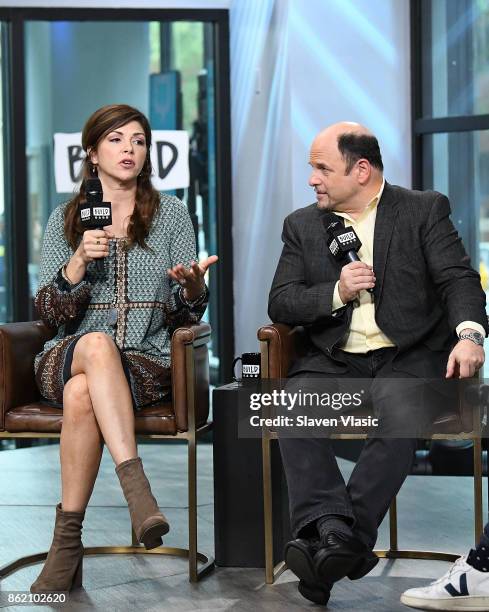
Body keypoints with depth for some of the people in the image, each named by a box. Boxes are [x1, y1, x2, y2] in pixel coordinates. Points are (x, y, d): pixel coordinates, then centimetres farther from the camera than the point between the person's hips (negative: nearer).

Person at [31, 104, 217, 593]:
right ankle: (136, 488, -47)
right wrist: (79, 263, -14)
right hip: (65, 360, 1)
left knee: (82, 394, -35)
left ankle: (66, 544, -32)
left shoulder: (171, 214, 9)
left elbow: (187, 316, 6)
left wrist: (192, 284, -17)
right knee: (97, 344, -38)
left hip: (146, 364, 0)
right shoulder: (65, 219, 11)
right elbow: (51, 314, 3)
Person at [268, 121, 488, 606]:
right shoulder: (302, 225, 15)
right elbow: (280, 304, 8)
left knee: (399, 418, -35)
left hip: (408, 357, -3)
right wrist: (336, 292, -10)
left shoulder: (425, 210, 6)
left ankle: (335, 539, -32)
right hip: (333, 360, 3)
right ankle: (333, 530, -37)